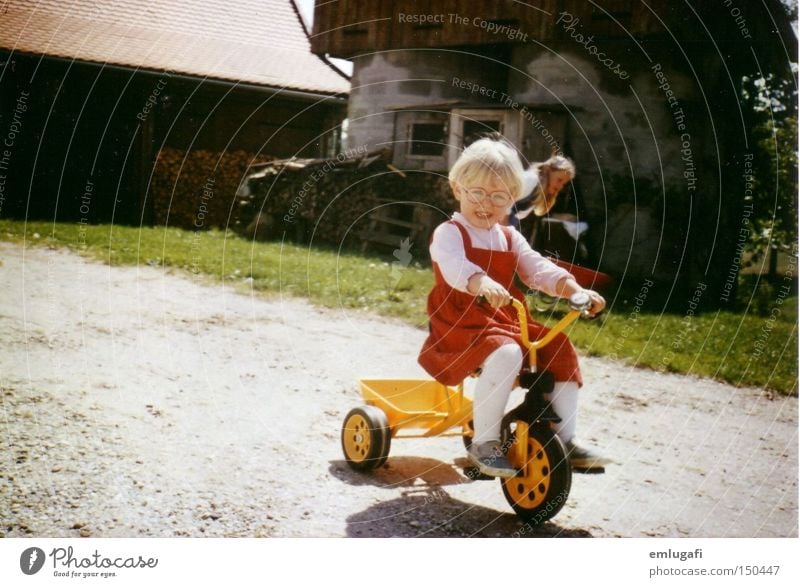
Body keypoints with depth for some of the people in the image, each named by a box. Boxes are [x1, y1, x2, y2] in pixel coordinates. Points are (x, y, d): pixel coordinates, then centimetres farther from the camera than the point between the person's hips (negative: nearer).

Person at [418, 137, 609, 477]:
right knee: (504, 354, -35)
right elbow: (454, 265, -27)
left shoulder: (510, 239, 18)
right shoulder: (449, 233, -4)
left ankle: (563, 439, 2)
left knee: (561, 351, -9)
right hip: (463, 328, -7)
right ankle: (484, 443, -24)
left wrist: (575, 290, -16)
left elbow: (538, 269, 4)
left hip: (509, 326, 7)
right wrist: (481, 283, -49)